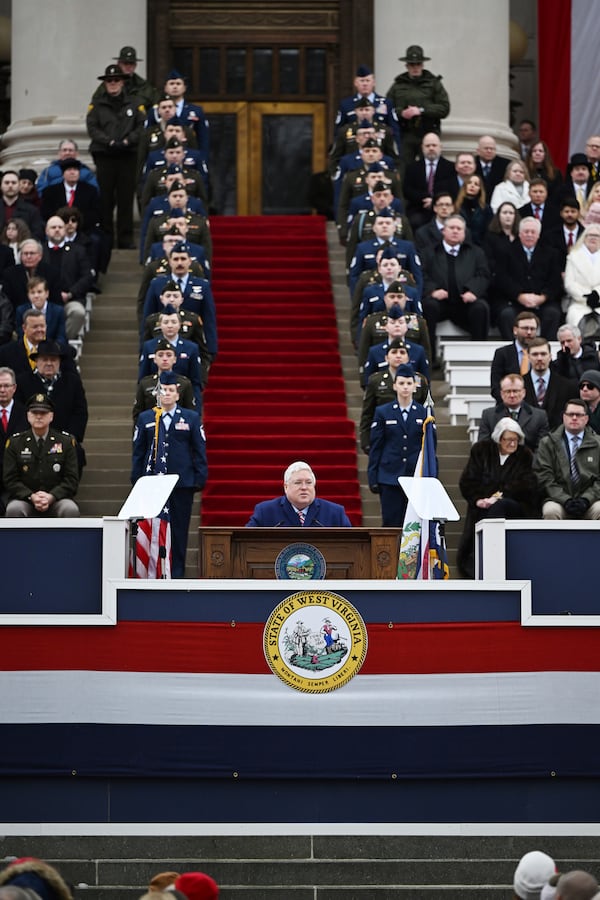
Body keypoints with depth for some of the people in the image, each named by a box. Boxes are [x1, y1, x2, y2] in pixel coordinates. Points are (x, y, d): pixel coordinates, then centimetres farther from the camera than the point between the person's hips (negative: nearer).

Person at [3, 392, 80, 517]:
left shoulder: (66, 441, 5)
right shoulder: (15, 442, 5)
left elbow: (72, 479, 2)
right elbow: (9, 480, 1)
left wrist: (51, 497, -16)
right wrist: (31, 497, -16)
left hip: (55, 500, 0)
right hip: (25, 500, 0)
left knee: (71, 510, -32)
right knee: (13, 510, -33)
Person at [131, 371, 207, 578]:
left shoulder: (191, 418, 8)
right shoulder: (145, 419, 10)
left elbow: (199, 452, 6)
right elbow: (138, 452, 10)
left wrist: (199, 480, -2)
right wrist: (137, 481, 3)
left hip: (182, 483, -1)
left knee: (179, 530, 2)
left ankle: (177, 574, 8)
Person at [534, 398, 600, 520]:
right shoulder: (548, 443, 10)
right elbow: (545, 477, 1)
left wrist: (586, 499, -11)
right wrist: (565, 500, -13)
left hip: (589, 499, 1)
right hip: (558, 499, 0)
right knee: (551, 512, -34)